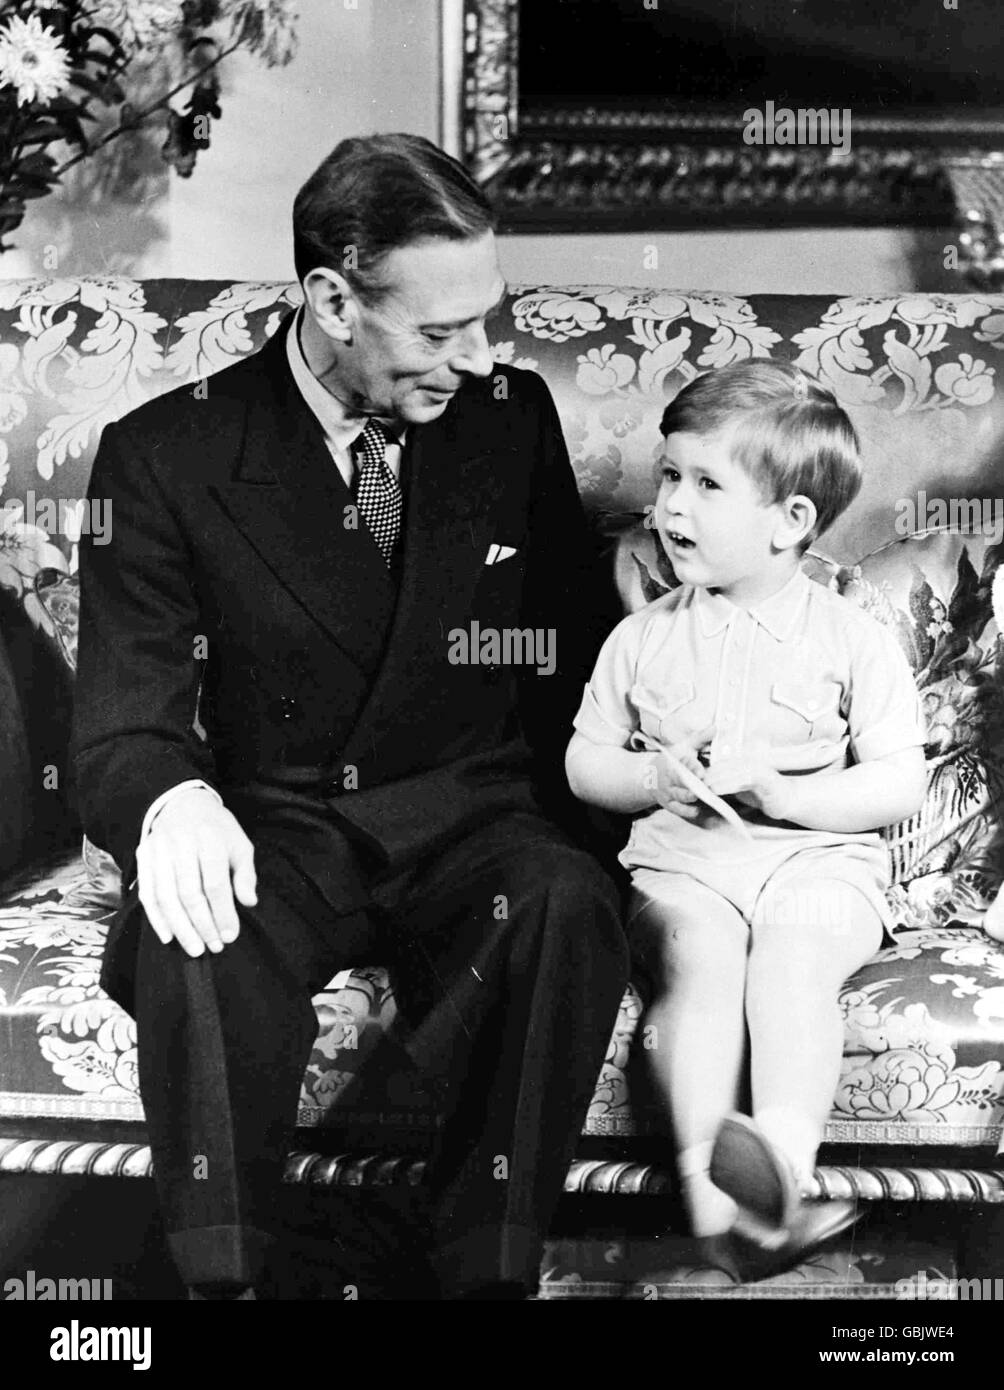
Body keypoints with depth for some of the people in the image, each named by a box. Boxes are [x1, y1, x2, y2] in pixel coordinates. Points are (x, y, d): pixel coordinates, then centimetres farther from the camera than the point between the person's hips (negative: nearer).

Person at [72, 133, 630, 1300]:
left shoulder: (514, 419, 5)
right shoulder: (166, 455, -3)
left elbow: (575, 647, 16)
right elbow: (124, 720, -7)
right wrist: (175, 799, -32)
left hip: (467, 823, 2)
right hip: (274, 832, -1)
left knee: (567, 904, -32)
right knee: (195, 932, -35)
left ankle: (486, 1273, -19)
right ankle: (219, 1276, -16)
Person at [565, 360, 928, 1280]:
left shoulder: (854, 641, 4)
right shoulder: (643, 638, 12)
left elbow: (901, 788, 0)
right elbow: (585, 767, 16)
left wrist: (780, 792, -14)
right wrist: (659, 776, -6)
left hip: (819, 860, -1)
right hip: (683, 863, 1)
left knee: (792, 960, -32)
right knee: (698, 960, -29)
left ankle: (784, 1153, -46)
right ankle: (710, 1179, -39)